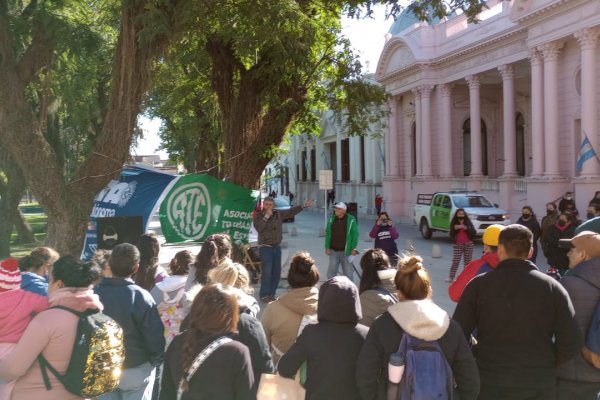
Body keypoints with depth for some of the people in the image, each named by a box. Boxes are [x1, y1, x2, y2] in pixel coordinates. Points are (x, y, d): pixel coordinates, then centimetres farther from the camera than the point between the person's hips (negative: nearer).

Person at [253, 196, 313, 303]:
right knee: (266, 271, -13)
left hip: (277, 246, 6)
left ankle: (271, 294, 18)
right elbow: (258, 228, -21)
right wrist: (266, 216, -19)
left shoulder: (278, 213, 6)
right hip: (265, 247, -6)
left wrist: (303, 206, 8)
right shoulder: (259, 215, -5)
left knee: (276, 272, 9)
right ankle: (264, 295, -8)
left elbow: (291, 211, 13)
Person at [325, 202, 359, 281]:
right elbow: (328, 233, 7)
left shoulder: (351, 220, -5)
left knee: (348, 272, 7)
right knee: (331, 272, 6)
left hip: (346, 251, -3)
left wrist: (353, 248, -9)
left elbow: (355, 234, -4)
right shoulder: (331, 219, 5)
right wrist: (327, 247, 1)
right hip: (333, 251, 3)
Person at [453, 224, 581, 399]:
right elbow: (571, 344, -9)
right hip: (539, 384, 1)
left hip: (490, 382, -1)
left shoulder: (479, 284, -7)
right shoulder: (552, 287, -5)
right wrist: (547, 364, 8)